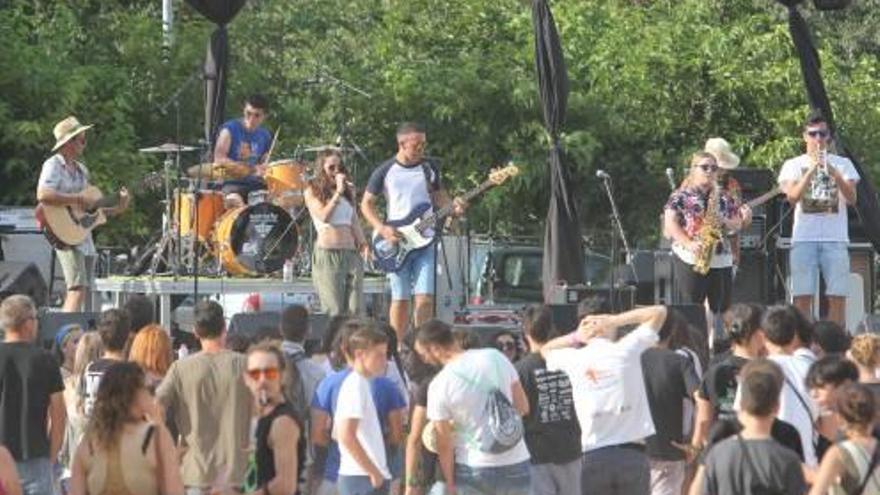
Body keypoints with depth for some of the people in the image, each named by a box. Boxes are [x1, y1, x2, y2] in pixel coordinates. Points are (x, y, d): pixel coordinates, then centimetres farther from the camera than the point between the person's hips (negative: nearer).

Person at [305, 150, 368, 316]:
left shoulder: (348, 191, 19)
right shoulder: (313, 192, 5)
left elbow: (355, 221, 19)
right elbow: (323, 216, -10)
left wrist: (363, 242, 2)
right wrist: (338, 192, -10)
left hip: (351, 253, 5)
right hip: (327, 254, -5)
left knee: (355, 310, -4)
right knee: (334, 312, -10)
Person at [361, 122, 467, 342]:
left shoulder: (429, 168, 7)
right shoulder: (385, 171, -2)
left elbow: (438, 196, 18)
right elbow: (366, 204, 5)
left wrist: (453, 207, -4)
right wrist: (382, 229, -9)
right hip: (396, 243, -2)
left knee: (425, 297, -8)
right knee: (400, 299, -1)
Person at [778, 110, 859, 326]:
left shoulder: (842, 164, 12)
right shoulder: (793, 165, 10)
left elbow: (851, 198, -1)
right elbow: (792, 197, -6)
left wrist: (834, 173, -16)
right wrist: (812, 169, -15)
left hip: (835, 240, 1)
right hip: (804, 239, -1)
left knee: (837, 298, -4)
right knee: (802, 298, -6)